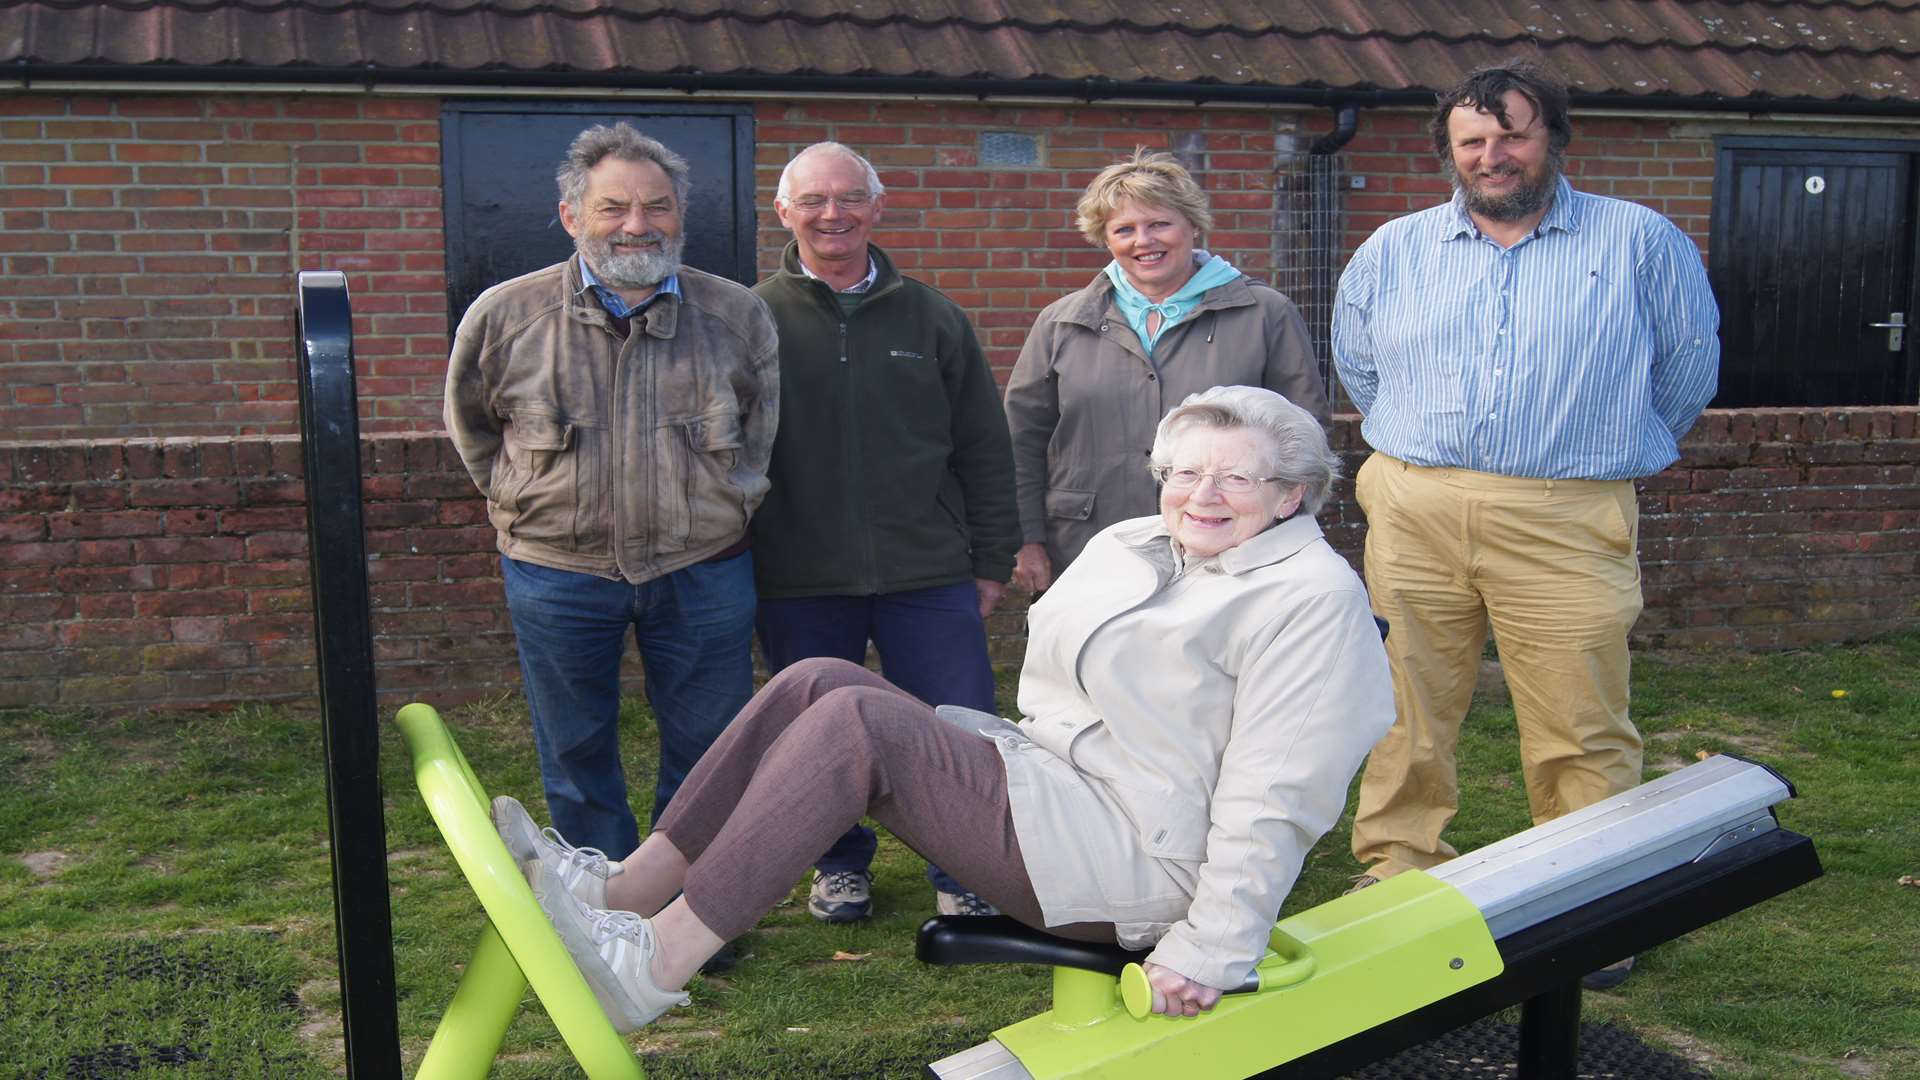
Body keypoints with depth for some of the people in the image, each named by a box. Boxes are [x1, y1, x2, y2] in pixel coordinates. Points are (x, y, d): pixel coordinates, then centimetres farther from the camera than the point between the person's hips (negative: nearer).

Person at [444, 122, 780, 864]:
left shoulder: (739, 316, -2)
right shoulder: (504, 316, -5)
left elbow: (764, 424, 13)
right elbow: (470, 424, 12)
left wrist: (727, 505, 9)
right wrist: (526, 504, 8)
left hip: (702, 572, 1)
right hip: (558, 574, 0)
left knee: (709, 757, 10)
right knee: (578, 761, 12)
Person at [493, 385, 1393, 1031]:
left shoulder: (1310, 597, -10)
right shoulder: (1126, 546, 15)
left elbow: (1273, 799, -16)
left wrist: (1208, 952, -20)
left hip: (1132, 862, -8)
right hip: (1042, 774, 9)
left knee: (857, 719, -22)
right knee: (817, 684, -8)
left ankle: (650, 968, -20)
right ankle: (626, 889, -7)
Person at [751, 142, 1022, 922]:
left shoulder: (931, 317, 7)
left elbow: (984, 448, 9)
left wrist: (992, 560, 6)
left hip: (929, 575, 1)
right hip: (800, 582, 0)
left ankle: (964, 873, 23)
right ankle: (840, 864, 33)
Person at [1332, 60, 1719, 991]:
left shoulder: (1638, 242, 4)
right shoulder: (1394, 251, 12)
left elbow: (1690, 359, 13)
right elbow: (1357, 363, 25)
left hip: (1567, 522, -2)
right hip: (1415, 516, 3)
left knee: (1581, 730, -1)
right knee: (1405, 714, 7)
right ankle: (1391, 879, 19)